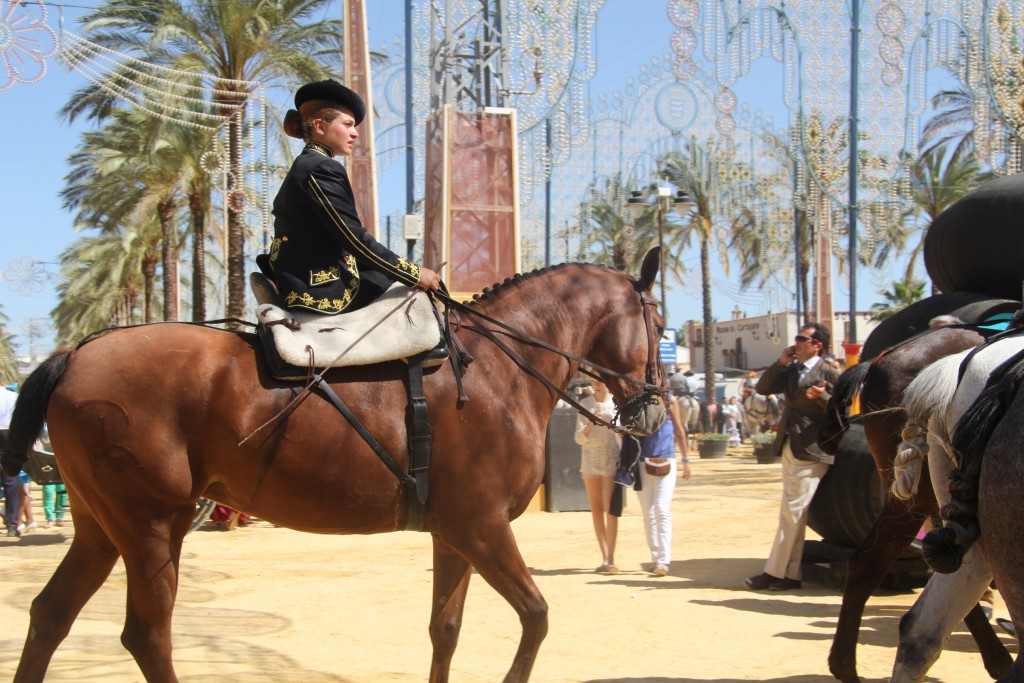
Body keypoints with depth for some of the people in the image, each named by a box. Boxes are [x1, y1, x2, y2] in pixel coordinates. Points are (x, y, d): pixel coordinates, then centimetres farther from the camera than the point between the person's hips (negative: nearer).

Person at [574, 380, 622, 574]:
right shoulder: (585, 404, 2)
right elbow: (579, 438, -2)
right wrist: (589, 425, -22)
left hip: (612, 459, -3)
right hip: (590, 460, 3)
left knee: (610, 508, -13)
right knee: (596, 509, 5)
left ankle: (611, 558, -16)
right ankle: (604, 557, 11)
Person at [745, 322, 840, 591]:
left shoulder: (828, 373, -6)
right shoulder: (791, 371, 15)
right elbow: (763, 388, 13)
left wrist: (823, 397, -26)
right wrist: (781, 362, 5)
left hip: (810, 452, -8)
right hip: (789, 448, 8)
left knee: (792, 512, -7)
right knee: (793, 514, 10)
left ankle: (774, 572, -4)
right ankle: (791, 574, 14)